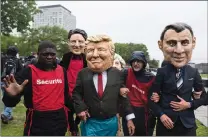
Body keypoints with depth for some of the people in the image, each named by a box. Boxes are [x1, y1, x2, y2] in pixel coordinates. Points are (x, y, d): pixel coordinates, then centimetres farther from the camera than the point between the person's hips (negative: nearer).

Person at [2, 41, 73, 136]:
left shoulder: (62, 71, 4)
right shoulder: (28, 72, -9)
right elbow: (11, 102, -13)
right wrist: (12, 95, -35)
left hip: (60, 120, 4)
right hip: (37, 122, -3)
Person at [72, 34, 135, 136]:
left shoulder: (117, 73, -5)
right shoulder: (82, 73, -7)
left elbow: (123, 96, 1)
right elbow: (76, 93, 6)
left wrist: (129, 118, 2)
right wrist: (80, 108, -9)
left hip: (111, 123, 2)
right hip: (90, 123, -1)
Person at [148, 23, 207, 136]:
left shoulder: (193, 72, -4)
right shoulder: (161, 72, -12)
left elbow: (204, 97, 6)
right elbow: (151, 98, -6)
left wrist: (189, 105, -8)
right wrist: (161, 115, -16)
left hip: (188, 123, 3)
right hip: (166, 123, -2)